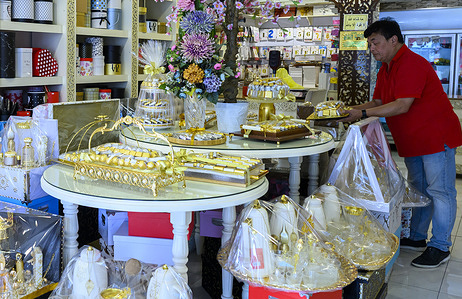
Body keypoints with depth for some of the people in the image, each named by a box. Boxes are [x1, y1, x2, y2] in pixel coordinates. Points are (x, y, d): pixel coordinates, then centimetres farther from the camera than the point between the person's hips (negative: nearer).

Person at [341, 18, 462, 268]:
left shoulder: (411, 64, -21)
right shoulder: (385, 69, 11)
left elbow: (402, 106, -28)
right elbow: (378, 102, 12)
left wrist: (363, 113, -27)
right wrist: (353, 109, -4)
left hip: (436, 135, -10)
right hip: (413, 140, 10)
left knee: (440, 191, -3)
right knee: (419, 189, 17)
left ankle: (440, 247, 5)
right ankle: (417, 238, 28)